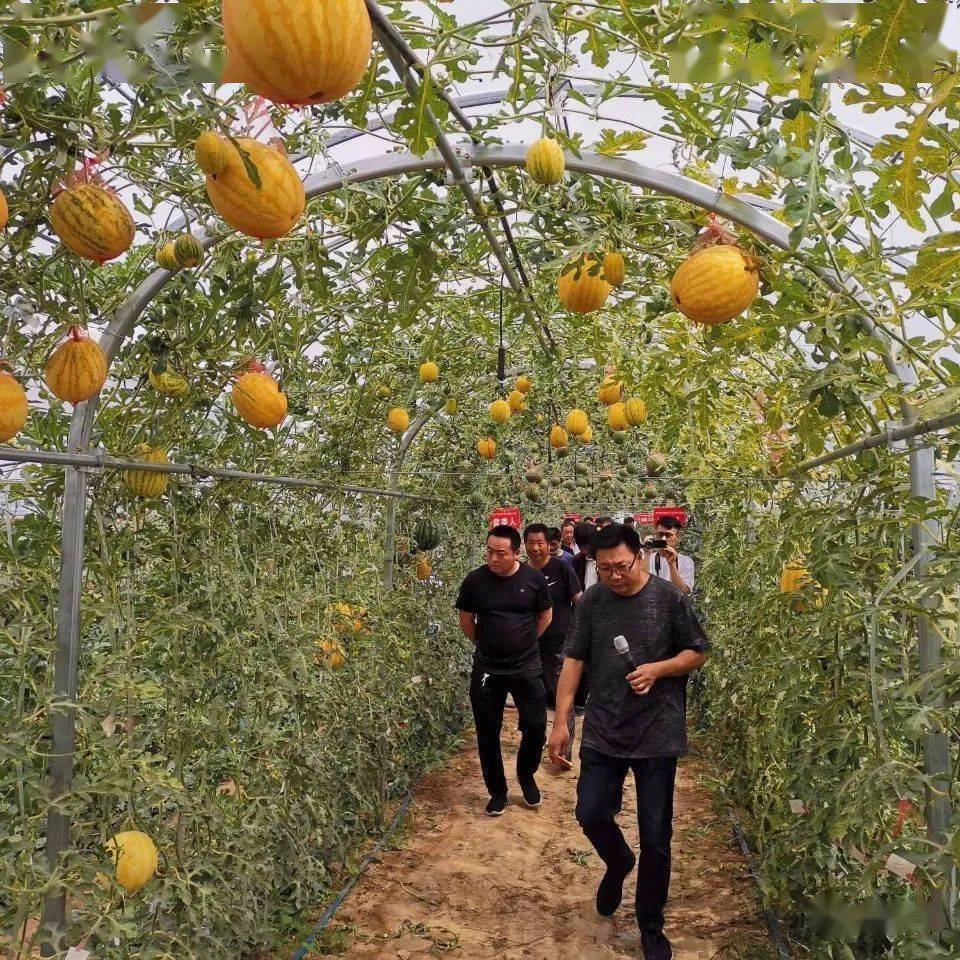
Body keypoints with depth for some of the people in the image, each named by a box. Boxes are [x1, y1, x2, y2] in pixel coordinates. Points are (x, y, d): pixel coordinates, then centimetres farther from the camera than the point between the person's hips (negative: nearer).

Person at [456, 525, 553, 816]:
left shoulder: (534, 579, -8)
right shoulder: (474, 580, -8)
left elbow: (545, 616, 8)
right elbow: (466, 621, 7)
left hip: (527, 667, 0)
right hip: (487, 669, 1)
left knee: (536, 727, 2)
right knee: (488, 734, 7)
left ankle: (526, 776, 30)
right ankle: (497, 792, 25)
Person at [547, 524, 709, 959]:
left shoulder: (669, 598, -9)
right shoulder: (592, 601, -2)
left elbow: (697, 652, 0)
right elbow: (574, 660, 2)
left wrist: (657, 669, -19)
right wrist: (560, 721, -2)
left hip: (657, 733, -2)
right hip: (602, 730, 2)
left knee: (655, 835, 5)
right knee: (591, 815, 4)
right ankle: (619, 863, 39)